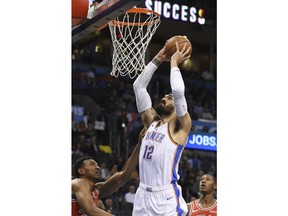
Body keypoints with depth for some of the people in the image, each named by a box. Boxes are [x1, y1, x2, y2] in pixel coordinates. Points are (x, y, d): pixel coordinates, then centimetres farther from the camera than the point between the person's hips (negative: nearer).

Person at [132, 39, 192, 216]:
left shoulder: (180, 127, -2)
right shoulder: (151, 122, 16)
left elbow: (178, 91, -17)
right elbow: (139, 86, 17)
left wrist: (174, 62, -4)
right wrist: (157, 60, 14)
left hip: (166, 197, -7)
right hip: (143, 195, 7)